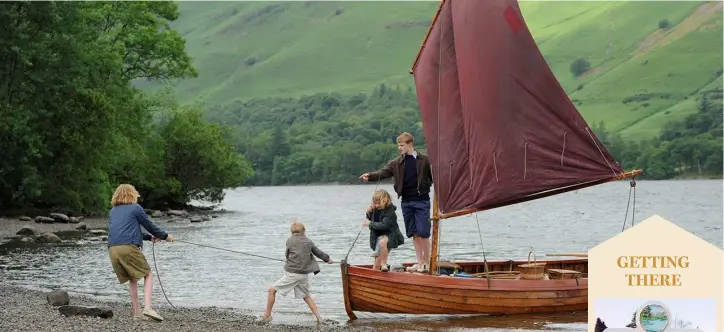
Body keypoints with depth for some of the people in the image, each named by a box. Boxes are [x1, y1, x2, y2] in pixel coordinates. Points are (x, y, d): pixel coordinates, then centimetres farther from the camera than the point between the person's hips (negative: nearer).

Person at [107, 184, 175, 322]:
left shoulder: (112, 212, 25)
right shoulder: (136, 208, 7)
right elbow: (149, 225, 13)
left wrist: (150, 237, 37)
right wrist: (165, 236, 29)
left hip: (112, 250, 6)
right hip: (129, 248, -6)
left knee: (133, 279, 18)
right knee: (148, 275, 5)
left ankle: (137, 313, 13)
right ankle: (148, 308, -13)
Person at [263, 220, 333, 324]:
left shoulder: (290, 240, -4)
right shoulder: (309, 242, 6)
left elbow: (287, 255, 9)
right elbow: (318, 252, 19)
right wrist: (328, 259, 38)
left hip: (292, 273, -5)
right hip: (304, 274, 5)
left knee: (272, 290, 4)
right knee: (306, 296, 20)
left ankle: (267, 315, 2)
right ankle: (318, 318, 10)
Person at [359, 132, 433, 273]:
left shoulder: (424, 160, -3)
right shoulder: (397, 163, 7)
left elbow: (432, 176, 1)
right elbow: (384, 172, -5)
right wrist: (370, 176, -21)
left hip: (421, 200, -4)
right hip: (406, 201, 4)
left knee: (423, 232, -7)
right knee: (413, 233, 7)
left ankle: (427, 262, 4)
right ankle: (420, 262, 14)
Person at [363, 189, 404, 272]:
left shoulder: (390, 211, -20)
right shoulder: (375, 209, -2)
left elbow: (384, 225, -28)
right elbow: (370, 220, 13)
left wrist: (370, 224, -23)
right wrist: (369, 213, -7)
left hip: (389, 235, -6)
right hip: (378, 235, 6)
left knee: (382, 242, -40)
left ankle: (384, 264, -25)